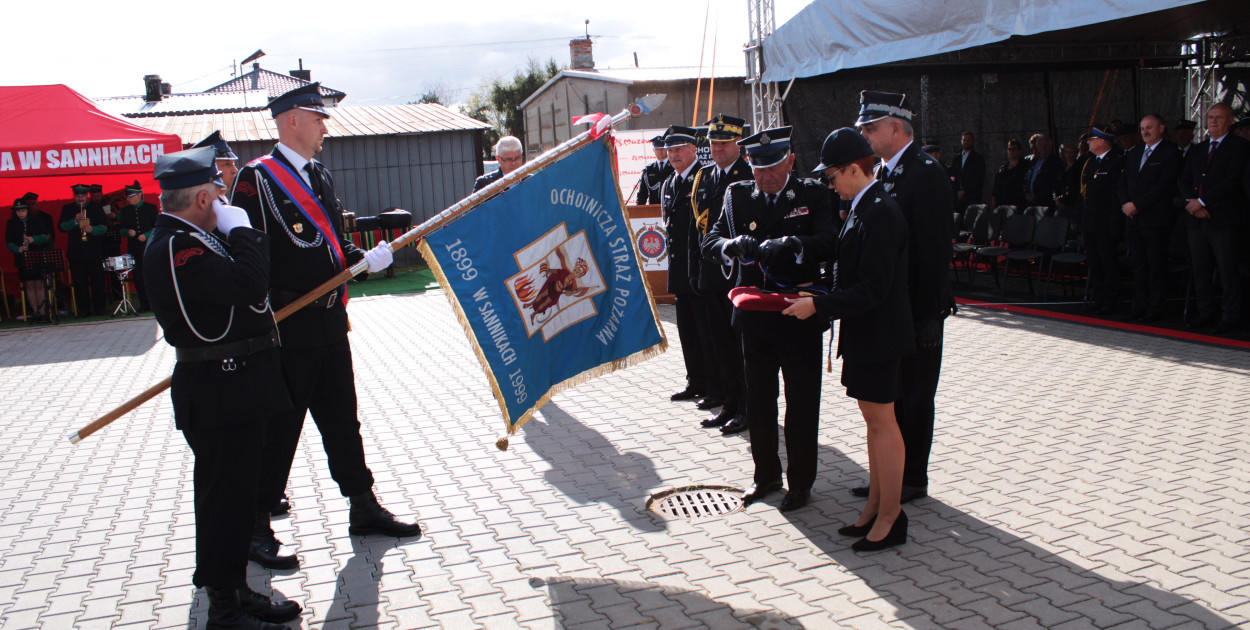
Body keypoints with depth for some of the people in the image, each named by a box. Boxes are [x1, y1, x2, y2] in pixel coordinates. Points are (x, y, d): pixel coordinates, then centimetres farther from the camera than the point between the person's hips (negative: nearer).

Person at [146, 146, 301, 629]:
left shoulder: (190, 238, 13)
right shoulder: (177, 247, -20)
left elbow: (239, 289, 18)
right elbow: (250, 284, -29)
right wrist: (240, 231, -16)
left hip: (235, 389, 11)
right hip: (221, 394, -11)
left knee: (237, 493, 17)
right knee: (223, 496, 0)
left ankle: (235, 591, 30)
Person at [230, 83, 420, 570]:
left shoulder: (322, 177, 15)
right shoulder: (256, 177, -9)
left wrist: (365, 258, 1)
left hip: (330, 324, 7)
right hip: (285, 328, -7)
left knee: (342, 420, 15)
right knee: (277, 431, 1)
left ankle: (364, 509, 27)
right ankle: (255, 529, 15)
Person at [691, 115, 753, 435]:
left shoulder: (752, 176, -6)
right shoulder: (703, 177, 12)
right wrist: (695, 269, 11)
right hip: (711, 274, 6)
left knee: (742, 343, 0)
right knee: (718, 345, 11)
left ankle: (748, 408, 11)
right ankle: (730, 404, 24)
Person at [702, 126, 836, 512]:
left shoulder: (814, 196, -4)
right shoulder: (738, 197, 6)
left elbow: (827, 242, -19)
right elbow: (710, 244, -1)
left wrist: (785, 245, -36)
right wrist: (734, 245, -23)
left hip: (799, 317, -3)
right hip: (754, 317, 4)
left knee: (802, 404, 7)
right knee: (759, 401, 14)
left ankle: (800, 481, 23)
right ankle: (766, 475, 31)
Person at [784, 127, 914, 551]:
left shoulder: (879, 214, -21)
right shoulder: (864, 208, 10)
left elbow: (872, 289, -24)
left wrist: (818, 306, -21)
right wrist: (819, 300, 10)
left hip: (878, 336, -10)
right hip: (866, 333, 10)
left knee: (881, 422, -1)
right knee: (874, 421, 16)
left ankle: (890, 517, 10)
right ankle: (876, 506, 27)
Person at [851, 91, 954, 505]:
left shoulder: (926, 173, -15)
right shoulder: (882, 172, 12)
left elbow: (935, 249, -19)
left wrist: (927, 311, -20)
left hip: (916, 310, -8)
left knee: (913, 396, 4)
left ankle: (913, 479, 17)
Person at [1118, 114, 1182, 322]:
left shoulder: (1171, 153, -4)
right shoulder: (1134, 153, 18)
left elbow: (1164, 186, -13)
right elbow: (1123, 182, 16)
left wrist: (1137, 204, -15)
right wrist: (1125, 204, -2)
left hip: (1156, 219, -6)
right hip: (1134, 219, 6)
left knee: (1156, 264, -2)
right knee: (1138, 264, 9)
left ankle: (1155, 309, 2)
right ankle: (1140, 305, 15)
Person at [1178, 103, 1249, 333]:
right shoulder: (1197, 150, 19)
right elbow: (1184, 181, 13)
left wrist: (1202, 201, -14)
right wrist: (1191, 202, -6)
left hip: (1223, 219, -6)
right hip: (1197, 219, 6)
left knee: (1227, 272, -2)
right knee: (1200, 271, 10)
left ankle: (1229, 318, 4)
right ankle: (1206, 314, 19)